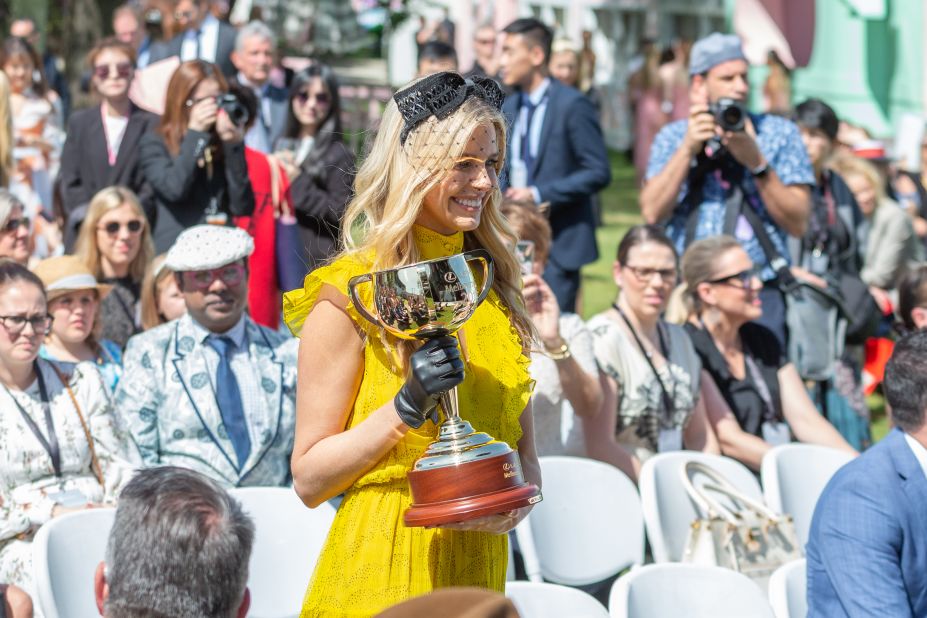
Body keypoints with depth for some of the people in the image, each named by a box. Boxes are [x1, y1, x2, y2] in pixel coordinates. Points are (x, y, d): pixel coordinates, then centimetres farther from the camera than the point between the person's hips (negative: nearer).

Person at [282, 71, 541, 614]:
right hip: (382, 574, -5)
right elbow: (309, 478, -8)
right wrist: (405, 408, -21)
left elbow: (523, 447, 14)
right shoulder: (351, 295, -8)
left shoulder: (495, 285, 8)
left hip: (481, 569, 5)